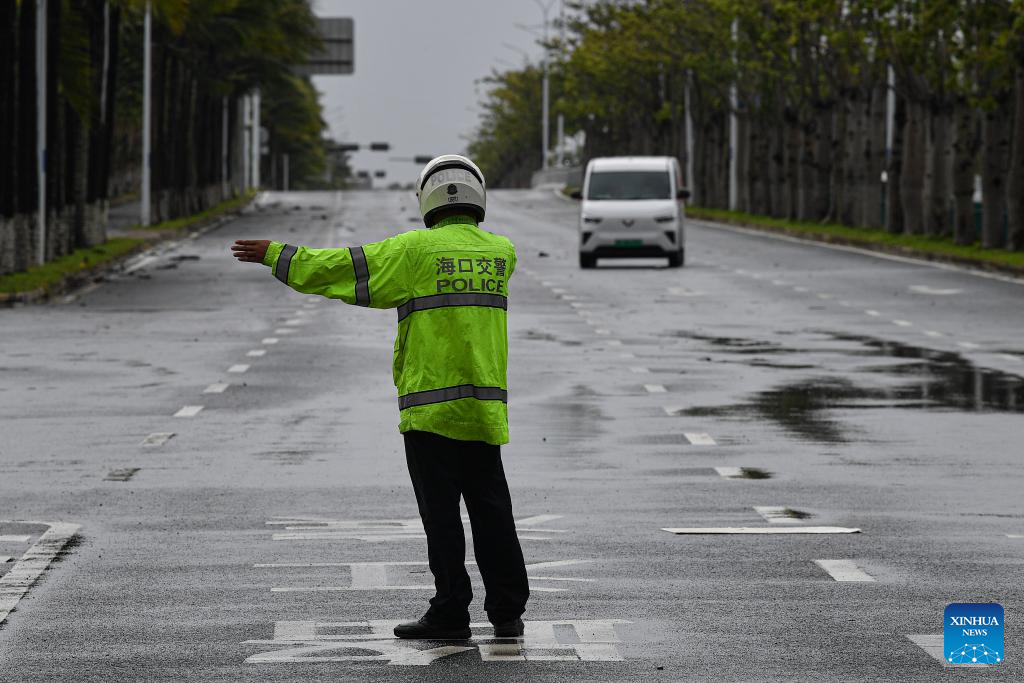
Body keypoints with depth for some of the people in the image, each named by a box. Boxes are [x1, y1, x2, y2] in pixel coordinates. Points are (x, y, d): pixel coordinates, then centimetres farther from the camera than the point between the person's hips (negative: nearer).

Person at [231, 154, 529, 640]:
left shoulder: (415, 250, -6)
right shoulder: (503, 253, 7)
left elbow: (337, 268, -2)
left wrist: (276, 255, 10)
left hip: (430, 406, -4)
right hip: (485, 407, 4)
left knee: (441, 513, 0)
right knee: (491, 511, 9)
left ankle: (450, 612, 1)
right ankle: (508, 613, 10)